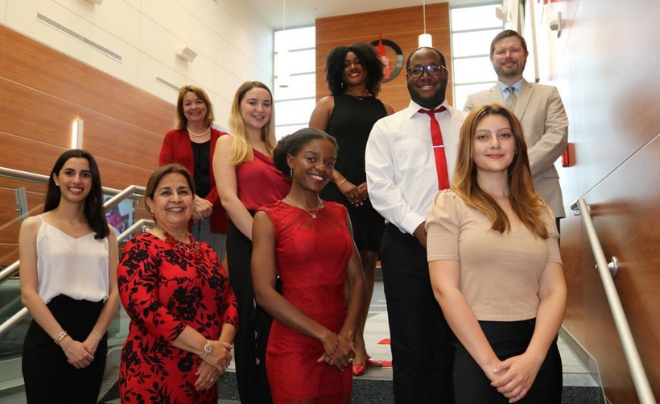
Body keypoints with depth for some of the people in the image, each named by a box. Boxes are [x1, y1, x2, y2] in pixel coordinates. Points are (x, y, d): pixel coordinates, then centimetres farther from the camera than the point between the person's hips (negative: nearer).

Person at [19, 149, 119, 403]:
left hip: (93, 342, 3)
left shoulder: (105, 232, 7)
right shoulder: (34, 226, 0)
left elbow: (114, 292, 2)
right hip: (46, 340, -3)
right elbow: (28, 294, -7)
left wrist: (93, 339, -11)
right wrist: (65, 341, -14)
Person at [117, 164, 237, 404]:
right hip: (155, 378, -6)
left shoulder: (206, 251, 10)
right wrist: (206, 348, -20)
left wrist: (222, 347, -12)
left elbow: (229, 301, 6)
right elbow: (143, 306, -20)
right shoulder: (141, 249, -8)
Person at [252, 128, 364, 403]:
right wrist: (324, 335, -14)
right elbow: (264, 293, -13)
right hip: (293, 346, -4)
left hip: (339, 345, 5)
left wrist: (346, 335, -9)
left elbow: (356, 280, 5)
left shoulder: (339, 213, 7)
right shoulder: (268, 217, -6)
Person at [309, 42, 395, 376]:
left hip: (374, 195, 3)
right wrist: (340, 182, -10)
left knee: (366, 264, 3)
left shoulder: (384, 109, 14)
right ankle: (355, 346, 3)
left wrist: (372, 182, -8)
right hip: (337, 193, -2)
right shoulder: (328, 104, 10)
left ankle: (354, 343, 14)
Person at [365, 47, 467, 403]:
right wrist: (418, 226, -14)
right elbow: (380, 187, -2)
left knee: (455, 344, 12)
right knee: (412, 346, 6)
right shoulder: (387, 127, 9)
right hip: (408, 245, -1)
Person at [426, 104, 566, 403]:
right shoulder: (450, 203, -4)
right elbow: (445, 288, -11)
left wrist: (532, 358, -14)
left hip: (539, 349, 4)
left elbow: (554, 290, 1)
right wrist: (491, 363, -15)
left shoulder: (538, 210, 8)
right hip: (477, 349, -4)